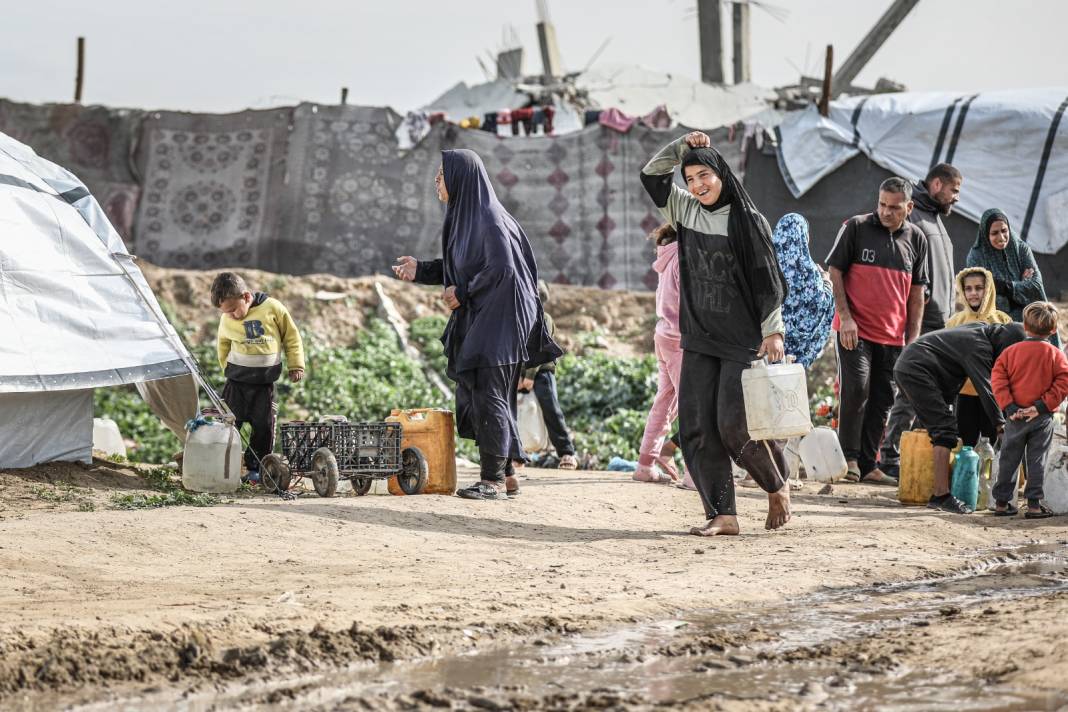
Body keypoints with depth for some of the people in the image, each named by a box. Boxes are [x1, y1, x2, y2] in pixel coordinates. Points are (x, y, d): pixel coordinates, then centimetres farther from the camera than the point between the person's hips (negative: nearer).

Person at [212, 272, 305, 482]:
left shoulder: (273, 308, -9)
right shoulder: (227, 320, -3)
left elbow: (291, 336, 2)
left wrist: (296, 365, 4)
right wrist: (228, 367, 10)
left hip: (265, 382, -1)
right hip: (237, 381, 1)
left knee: (263, 426, 2)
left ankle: (255, 468, 14)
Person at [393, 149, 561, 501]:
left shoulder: (488, 218, -15)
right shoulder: (464, 215, 14)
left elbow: (502, 268, -22)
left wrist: (463, 293, -15)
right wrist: (420, 269, 9)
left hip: (496, 318, -10)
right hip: (475, 320, 10)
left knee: (487, 395, -8)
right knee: (471, 395, 11)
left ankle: (494, 481, -4)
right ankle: (504, 472, 16)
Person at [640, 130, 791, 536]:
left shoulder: (748, 221, -5)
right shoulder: (685, 211, 9)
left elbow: (768, 279, -6)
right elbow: (652, 175, 14)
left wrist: (773, 331, -11)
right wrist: (681, 147, 0)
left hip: (744, 340, -5)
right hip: (699, 340, 6)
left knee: (734, 424, -10)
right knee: (697, 427, -3)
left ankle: (777, 487, 14)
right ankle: (722, 515, -2)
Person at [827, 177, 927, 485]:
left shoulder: (916, 238, 8)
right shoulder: (856, 228, -3)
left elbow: (916, 292, 12)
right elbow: (835, 273, -1)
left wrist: (913, 338, 7)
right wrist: (845, 317, -10)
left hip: (893, 335, 4)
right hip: (855, 330, -4)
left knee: (882, 400, 5)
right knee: (856, 389, -15)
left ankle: (867, 465, 12)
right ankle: (848, 457, -4)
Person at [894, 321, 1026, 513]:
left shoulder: (981, 329, 12)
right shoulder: (979, 346, -17)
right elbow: (985, 389, -19)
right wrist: (1000, 424, -15)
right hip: (916, 369, -11)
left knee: (940, 428, 13)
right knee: (944, 429, -14)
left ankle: (938, 495, 12)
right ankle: (941, 496, -18)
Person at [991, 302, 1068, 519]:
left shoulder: (1010, 351, 0)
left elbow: (998, 380, -7)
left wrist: (1008, 407, -9)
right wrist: (1042, 406, -13)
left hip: (1015, 417, 2)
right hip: (1043, 419, -2)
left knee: (1008, 460, 12)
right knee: (1037, 460, 4)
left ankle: (1001, 502, 17)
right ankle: (1034, 504, 3)